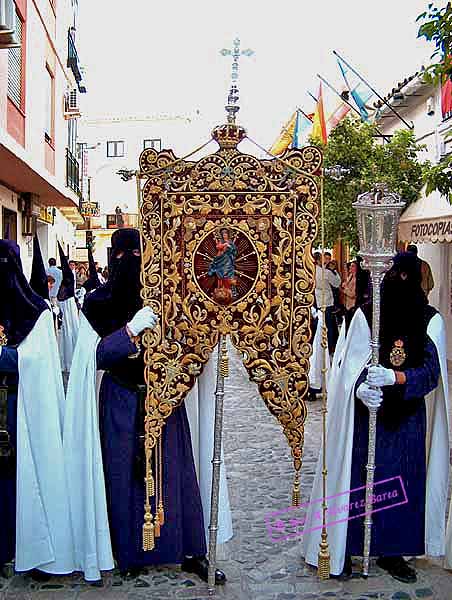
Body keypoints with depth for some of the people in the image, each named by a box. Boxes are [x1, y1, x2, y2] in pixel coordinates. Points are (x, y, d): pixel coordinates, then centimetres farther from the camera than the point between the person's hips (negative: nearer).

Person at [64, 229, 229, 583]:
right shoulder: (98, 302, -6)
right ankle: (130, 553, 28)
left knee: (175, 472, 8)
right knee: (124, 475, 9)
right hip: (122, 403, -1)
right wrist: (131, 329, -28)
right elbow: (95, 357, -16)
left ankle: (190, 551, 23)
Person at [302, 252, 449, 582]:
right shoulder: (365, 314, -9)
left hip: (408, 419, 2)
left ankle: (391, 551, 30)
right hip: (367, 415, -2)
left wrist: (394, 377, -28)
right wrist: (360, 388, -30)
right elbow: (350, 364, -10)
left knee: (402, 484, 11)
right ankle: (344, 548, 22)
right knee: (356, 480, 5)